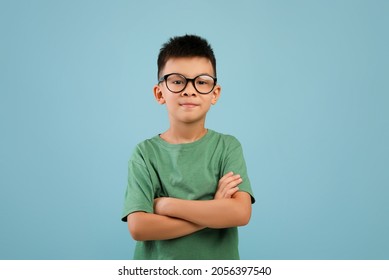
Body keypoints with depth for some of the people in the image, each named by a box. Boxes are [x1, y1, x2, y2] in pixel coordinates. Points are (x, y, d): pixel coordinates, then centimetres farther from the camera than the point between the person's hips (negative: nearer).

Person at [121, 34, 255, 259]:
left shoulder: (228, 146, -7)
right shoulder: (145, 153, -8)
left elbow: (240, 213, -19)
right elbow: (138, 227, -18)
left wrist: (166, 204, -19)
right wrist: (214, 212, -21)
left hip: (218, 266, 1)